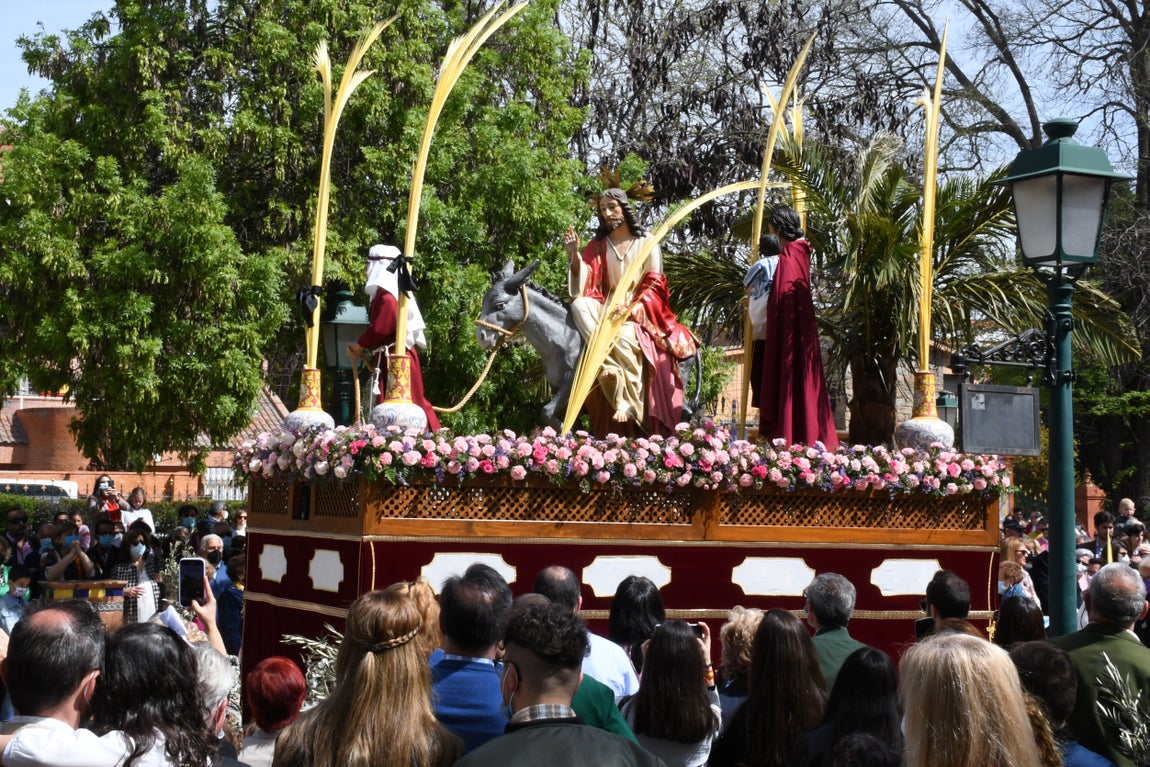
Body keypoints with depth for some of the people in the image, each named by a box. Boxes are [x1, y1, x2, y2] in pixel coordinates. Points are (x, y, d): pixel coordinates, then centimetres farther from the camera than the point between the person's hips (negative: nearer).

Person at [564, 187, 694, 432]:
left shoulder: (647, 243, 5)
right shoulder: (598, 245, 12)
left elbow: (653, 286, -2)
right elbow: (583, 281, 1)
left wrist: (630, 307, -18)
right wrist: (574, 254, -15)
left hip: (638, 311, -3)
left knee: (623, 337, -36)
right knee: (579, 305, -30)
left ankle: (635, 406, -33)